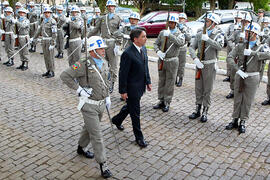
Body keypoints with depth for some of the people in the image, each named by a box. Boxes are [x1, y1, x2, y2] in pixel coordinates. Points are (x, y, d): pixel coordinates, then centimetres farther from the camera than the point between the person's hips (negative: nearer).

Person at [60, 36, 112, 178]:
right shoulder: (84, 65, -20)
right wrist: (79, 90, -21)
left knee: (89, 128, 25)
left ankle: (81, 148, 48)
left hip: (101, 104, 7)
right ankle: (103, 164, 8)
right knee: (96, 135, -3)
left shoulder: (104, 64, 4)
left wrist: (107, 97, 15)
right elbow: (64, 76, -20)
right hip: (89, 106, -7)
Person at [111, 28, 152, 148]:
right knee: (135, 113, 6)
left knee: (130, 106, 26)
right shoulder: (128, 54, -24)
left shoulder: (143, 49, 3)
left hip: (140, 86, 9)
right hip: (132, 88, -8)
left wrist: (148, 81, 13)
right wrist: (123, 91, -16)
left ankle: (117, 120, 51)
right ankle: (139, 137, 22)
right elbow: (123, 74, -19)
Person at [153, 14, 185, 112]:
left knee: (170, 83, 2)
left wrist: (170, 35, -29)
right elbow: (156, 44, 6)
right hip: (161, 60, 4)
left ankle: (167, 103, 13)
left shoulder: (179, 34, -3)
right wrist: (158, 51, -14)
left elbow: (181, 43, -24)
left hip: (172, 61, -4)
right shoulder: (162, 32, 7)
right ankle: (161, 101, 24)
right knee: (161, 82, 12)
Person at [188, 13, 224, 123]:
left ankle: (205, 112, 15)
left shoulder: (218, 35, -5)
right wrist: (195, 59, -13)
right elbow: (192, 47, 2)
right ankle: (197, 110, 24)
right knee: (198, 89, 11)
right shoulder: (200, 33, 6)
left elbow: (219, 47, -24)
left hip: (210, 65, -4)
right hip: (199, 64, 4)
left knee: (207, 90, 3)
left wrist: (208, 39, -24)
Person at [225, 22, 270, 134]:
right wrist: (238, 69, -20)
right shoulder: (240, 46, 3)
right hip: (240, 76, 2)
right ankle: (235, 120, 22)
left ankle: (243, 122, 19)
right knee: (237, 99, 10)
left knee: (247, 101, 6)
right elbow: (230, 58, -8)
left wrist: (252, 52, -28)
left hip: (252, 78, -2)